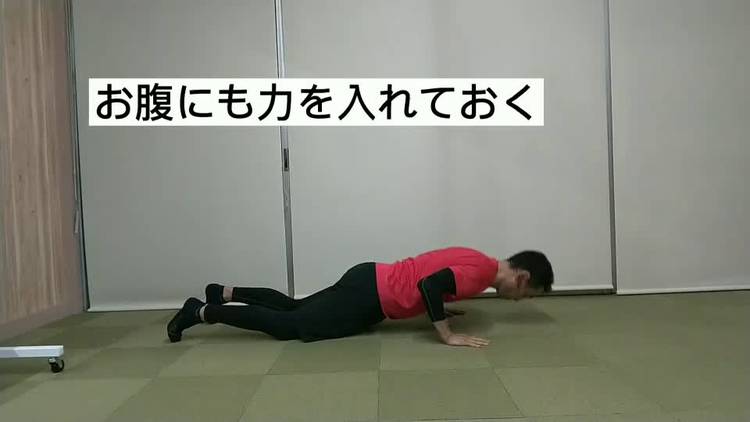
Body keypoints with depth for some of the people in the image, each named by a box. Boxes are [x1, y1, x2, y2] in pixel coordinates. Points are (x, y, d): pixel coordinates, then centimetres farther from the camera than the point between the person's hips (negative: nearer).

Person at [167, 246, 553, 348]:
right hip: (369, 296, -9)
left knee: (293, 307, 20)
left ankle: (224, 293, 28)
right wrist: (447, 335, -25)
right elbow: (429, 284, -33)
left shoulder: (474, 261, 13)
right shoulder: (482, 272, -17)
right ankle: (201, 312, 5)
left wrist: (439, 309, 26)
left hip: (372, 281, 9)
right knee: (287, 326, -2)